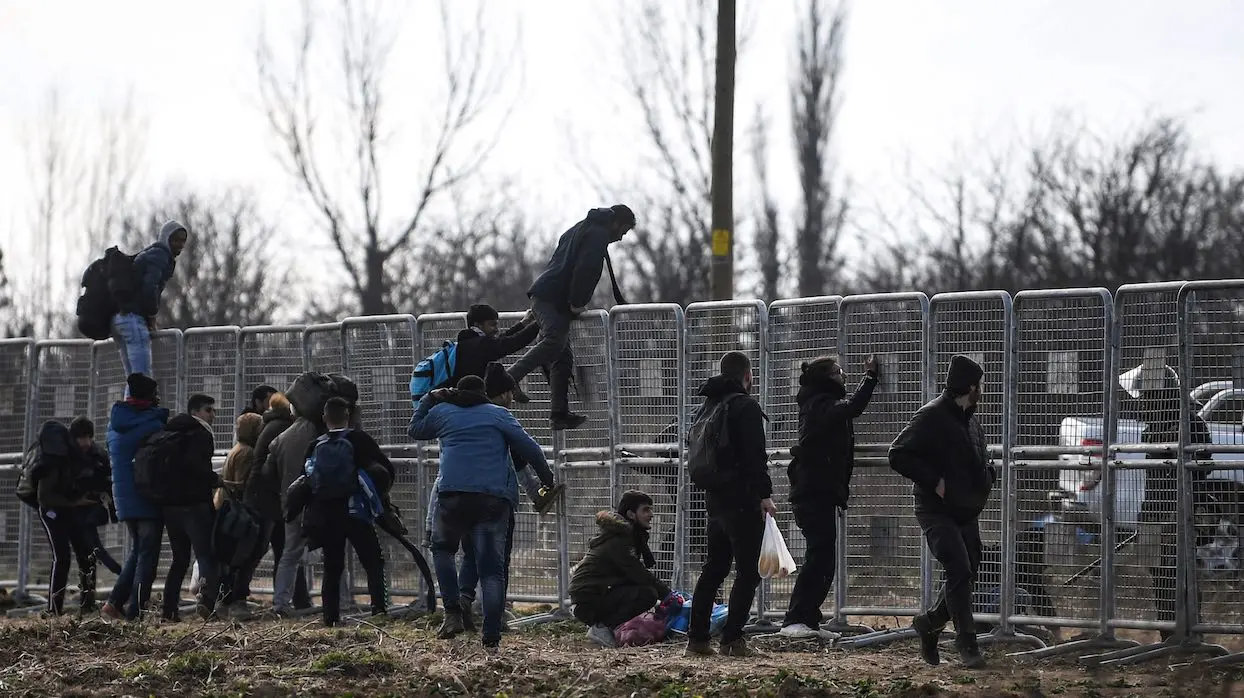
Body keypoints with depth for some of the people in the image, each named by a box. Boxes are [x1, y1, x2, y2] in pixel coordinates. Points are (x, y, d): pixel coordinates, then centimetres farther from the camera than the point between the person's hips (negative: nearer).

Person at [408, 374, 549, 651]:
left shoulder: (441, 412, 17)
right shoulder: (498, 414, 14)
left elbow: (415, 430, 35)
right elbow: (530, 449, 7)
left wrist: (429, 399, 44)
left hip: (454, 495, 0)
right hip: (495, 498, 0)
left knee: (443, 548, 24)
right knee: (492, 568, 0)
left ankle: (452, 613, 4)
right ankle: (491, 637, -7)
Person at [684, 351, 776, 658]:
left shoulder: (709, 405, 14)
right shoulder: (746, 407, -12)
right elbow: (755, 455, -18)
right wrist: (764, 494, -15)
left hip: (714, 498, 8)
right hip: (743, 501, -8)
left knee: (713, 569, 14)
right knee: (748, 572, -4)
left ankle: (697, 638, 13)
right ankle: (732, 639, -11)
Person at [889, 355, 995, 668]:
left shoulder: (970, 419, 16)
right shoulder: (932, 417, -12)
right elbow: (898, 455, -17)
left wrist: (987, 475, 10)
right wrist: (934, 482, -20)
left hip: (966, 512, 9)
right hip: (937, 512, -9)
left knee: (967, 574, 10)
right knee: (959, 570, -17)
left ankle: (930, 623, 31)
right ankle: (967, 643, -14)